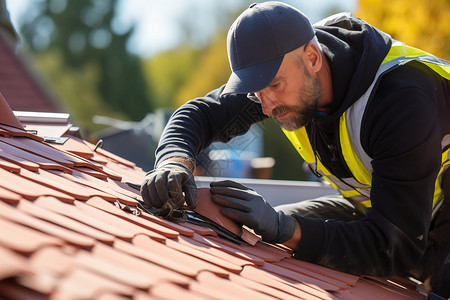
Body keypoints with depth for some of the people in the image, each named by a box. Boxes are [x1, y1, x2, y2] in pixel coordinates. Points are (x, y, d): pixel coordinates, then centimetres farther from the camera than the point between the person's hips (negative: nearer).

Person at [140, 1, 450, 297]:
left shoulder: (403, 101, -36)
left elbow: (398, 246, -38)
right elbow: (201, 113, -7)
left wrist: (284, 228, -46)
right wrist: (176, 162, -30)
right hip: (371, 206, 7)